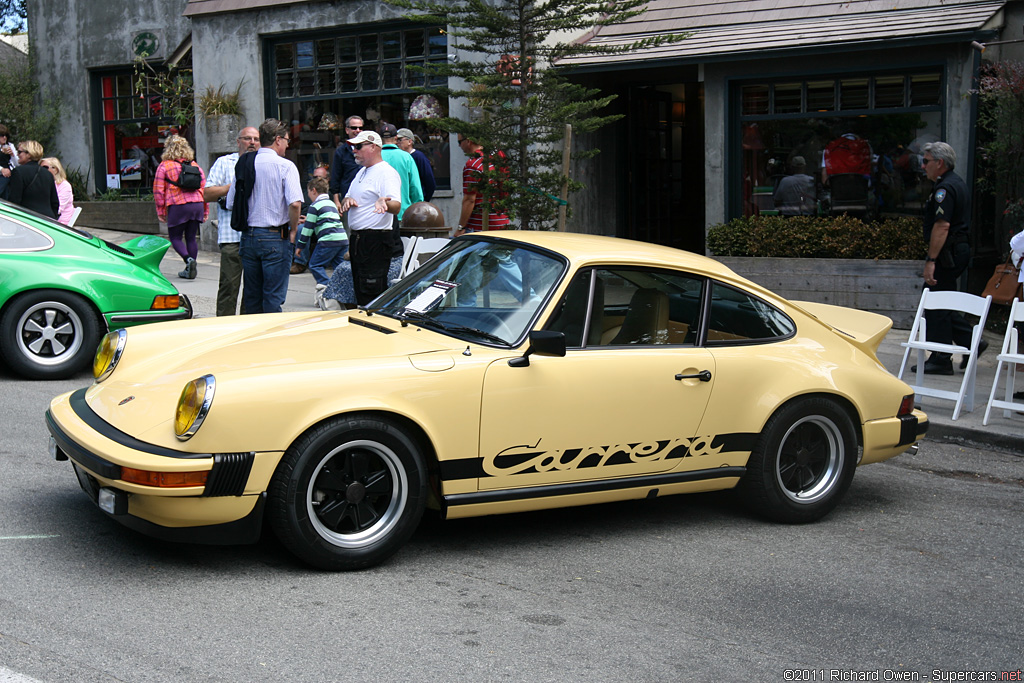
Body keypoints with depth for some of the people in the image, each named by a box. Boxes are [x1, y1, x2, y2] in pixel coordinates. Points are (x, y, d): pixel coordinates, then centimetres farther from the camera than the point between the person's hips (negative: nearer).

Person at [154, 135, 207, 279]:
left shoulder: (164, 166, 3)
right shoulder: (195, 166, 14)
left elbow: (158, 190, 0)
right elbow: (204, 188, 13)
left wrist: (160, 211, 7)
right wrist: (205, 210, 18)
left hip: (177, 207, -4)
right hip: (197, 205, 4)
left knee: (175, 237, 7)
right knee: (191, 237, 11)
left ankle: (188, 259, -18)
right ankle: (190, 270, 11)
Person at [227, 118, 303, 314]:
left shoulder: (243, 164, 7)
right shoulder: (285, 166, -9)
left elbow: (231, 204, 10)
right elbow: (295, 203, -20)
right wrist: (292, 231, -6)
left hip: (248, 237, 5)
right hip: (275, 239, -5)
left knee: (251, 298, 14)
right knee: (273, 299, -2)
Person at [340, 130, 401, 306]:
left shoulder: (386, 173, -11)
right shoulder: (362, 172, 20)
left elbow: (396, 206, -24)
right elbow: (345, 201, 26)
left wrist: (384, 203, -47)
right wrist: (347, 200, 1)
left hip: (375, 241, -10)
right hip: (357, 239, 10)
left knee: (372, 296, -10)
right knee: (361, 295, 14)